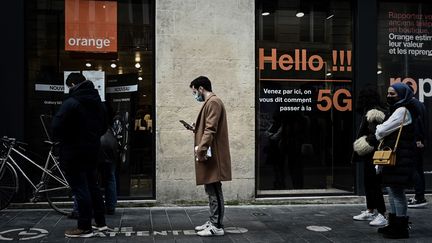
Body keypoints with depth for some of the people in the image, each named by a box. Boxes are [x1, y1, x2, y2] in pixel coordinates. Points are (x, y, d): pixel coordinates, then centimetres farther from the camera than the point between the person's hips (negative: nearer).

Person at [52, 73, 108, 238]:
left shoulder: (71, 103, -16)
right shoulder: (98, 103, 9)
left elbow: (57, 126, -20)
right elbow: (104, 127, 16)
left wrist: (61, 139, -1)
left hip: (73, 152, -8)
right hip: (92, 150, 8)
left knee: (80, 189, -2)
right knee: (92, 185, 17)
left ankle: (84, 228, 3)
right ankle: (100, 222, 24)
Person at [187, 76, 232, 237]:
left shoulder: (213, 102, -13)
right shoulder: (210, 103, 20)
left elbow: (211, 130, -21)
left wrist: (200, 150, -23)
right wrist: (196, 130, 14)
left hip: (212, 155, -11)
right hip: (209, 154, 11)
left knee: (214, 191, -6)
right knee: (211, 190, 14)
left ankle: (217, 226, 0)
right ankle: (213, 222, 21)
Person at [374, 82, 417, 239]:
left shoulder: (402, 111, -12)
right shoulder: (396, 110, 20)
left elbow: (381, 132, -16)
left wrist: (378, 130, 6)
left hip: (399, 159, -10)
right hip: (392, 157, 10)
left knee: (397, 192, -6)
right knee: (392, 191, 15)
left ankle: (400, 228, 1)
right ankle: (394, 224, 25)